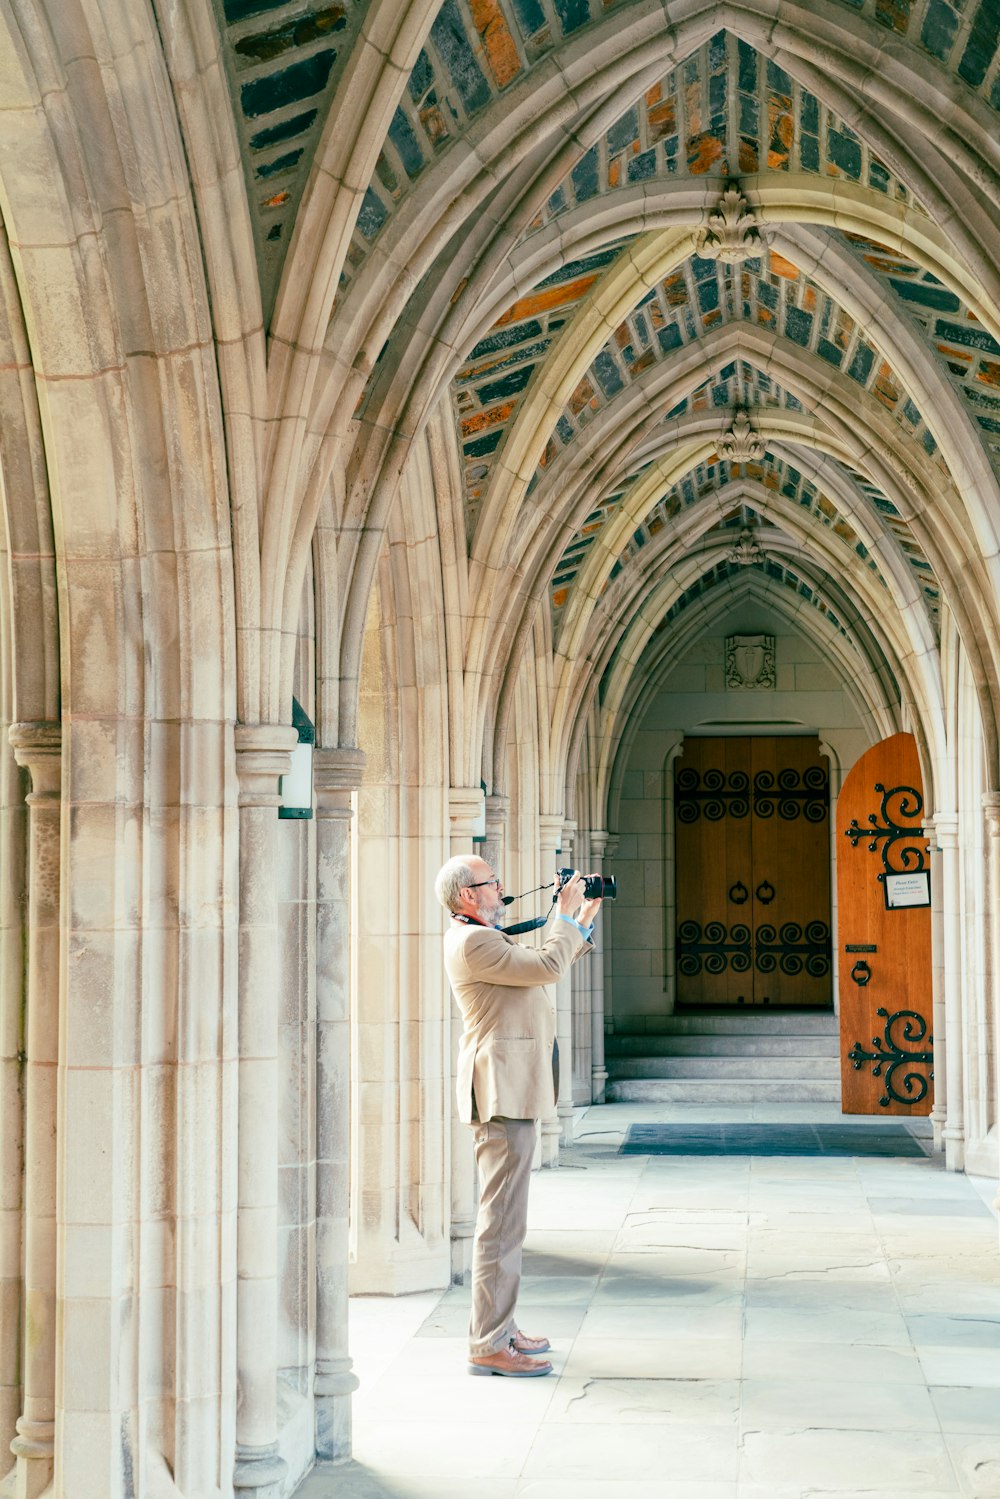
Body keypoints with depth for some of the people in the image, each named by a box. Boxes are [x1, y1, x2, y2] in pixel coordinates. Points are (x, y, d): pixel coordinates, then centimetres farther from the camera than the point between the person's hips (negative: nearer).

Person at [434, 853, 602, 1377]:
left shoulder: (484, 938, 19)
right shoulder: (472, 942, -15)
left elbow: (546, 966, 28)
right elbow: (548, 966, -19)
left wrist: (584, 919, 22)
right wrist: (565, 914, -5)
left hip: (511, 1091, 11)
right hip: (502, 1093, -11)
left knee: (505, 1214, 16)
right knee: (502, 1217, -10)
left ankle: (498, 1327, 23)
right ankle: (488, 1345, -8)